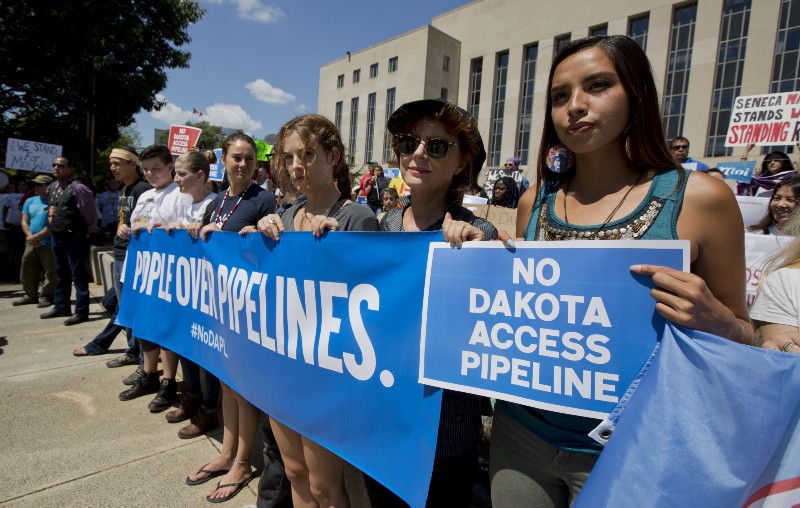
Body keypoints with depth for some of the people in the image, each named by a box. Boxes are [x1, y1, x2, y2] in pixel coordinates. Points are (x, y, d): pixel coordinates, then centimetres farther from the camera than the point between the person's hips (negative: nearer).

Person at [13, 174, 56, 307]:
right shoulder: (30, 201, 14)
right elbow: (24, 222, 11)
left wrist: (36, 236, -13)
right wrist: (31, 237, -5)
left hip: (48, 244, -7)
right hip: (31, 244, 7)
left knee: (50, 272, -3)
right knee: (27, 271, 13)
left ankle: (46, 296, 9)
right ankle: (30, 295, 25)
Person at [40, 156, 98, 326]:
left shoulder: (77, 187, -14)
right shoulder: (51, 188, 13)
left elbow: (90, 212, -13)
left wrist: (88, 231, -5)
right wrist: (51, 227, 20)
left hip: (73, 236, -9)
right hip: (57, 236, 9)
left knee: (78, 274, -5)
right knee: (61, 274, 17)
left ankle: (81, 311, 0)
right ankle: (61, 307, 29)